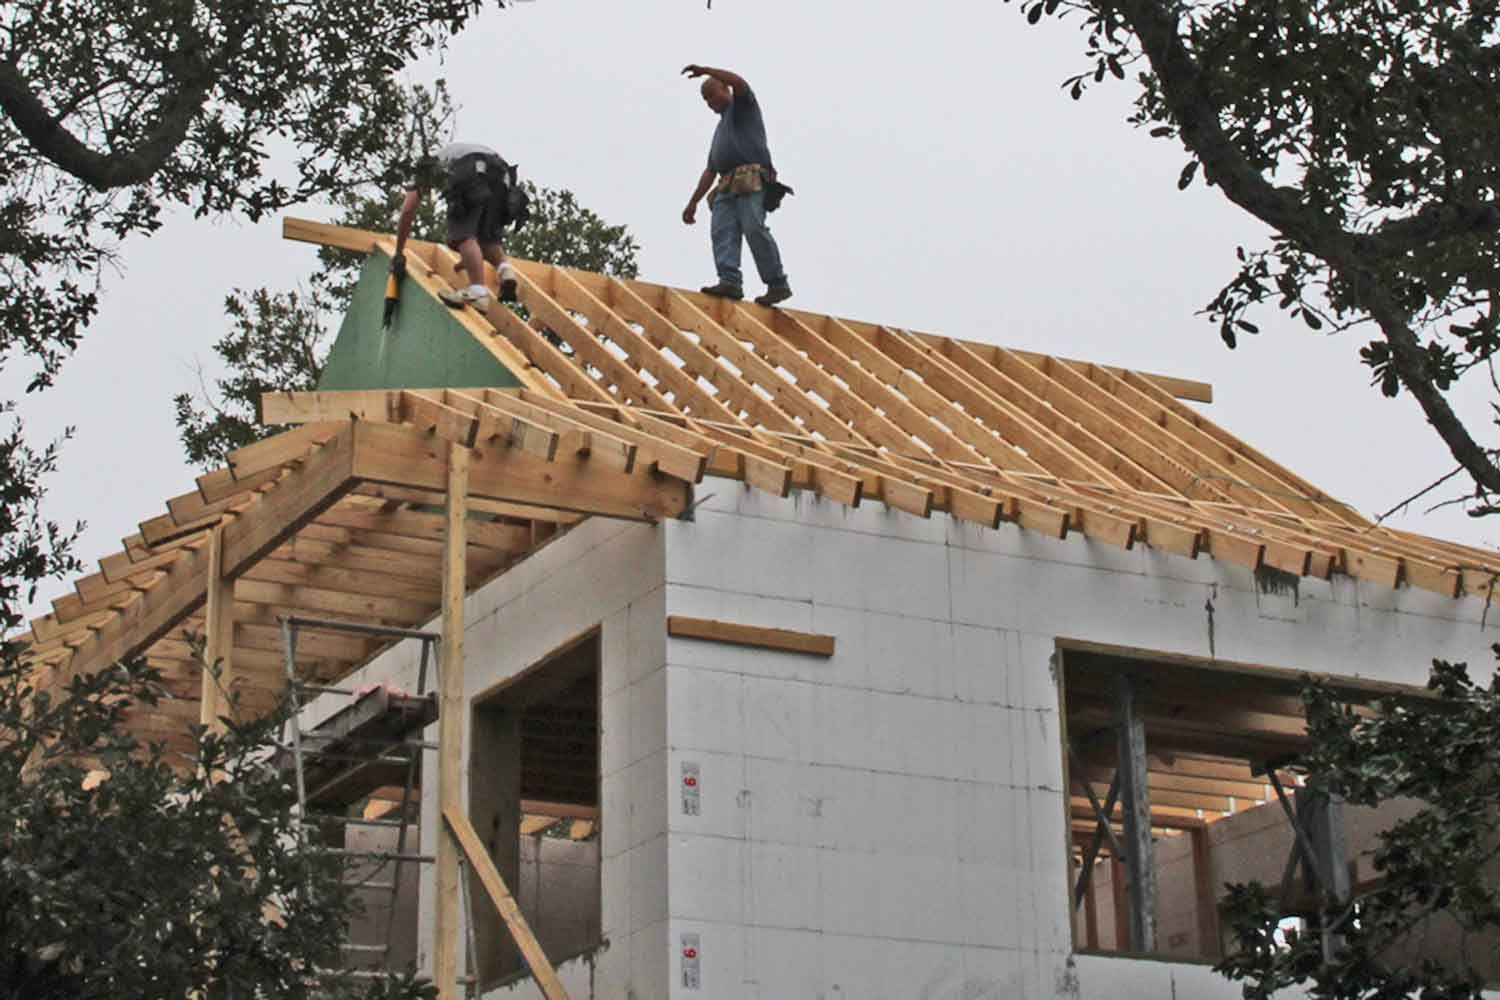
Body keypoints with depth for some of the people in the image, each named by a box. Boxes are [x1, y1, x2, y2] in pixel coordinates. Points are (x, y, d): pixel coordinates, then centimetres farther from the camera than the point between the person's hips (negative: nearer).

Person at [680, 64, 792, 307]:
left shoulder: (743, 106, 17)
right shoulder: (722, 128, 37)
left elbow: (739, 82, -7)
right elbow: (710, 171, 35)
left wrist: (705, 70, -7)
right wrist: (693, 203, 28)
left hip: (751, 180, -8)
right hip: (727, 187, 8)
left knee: (754, 228, -22)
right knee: (721, 232, -14)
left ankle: (778, 285, -21)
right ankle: (730, 282, -29)